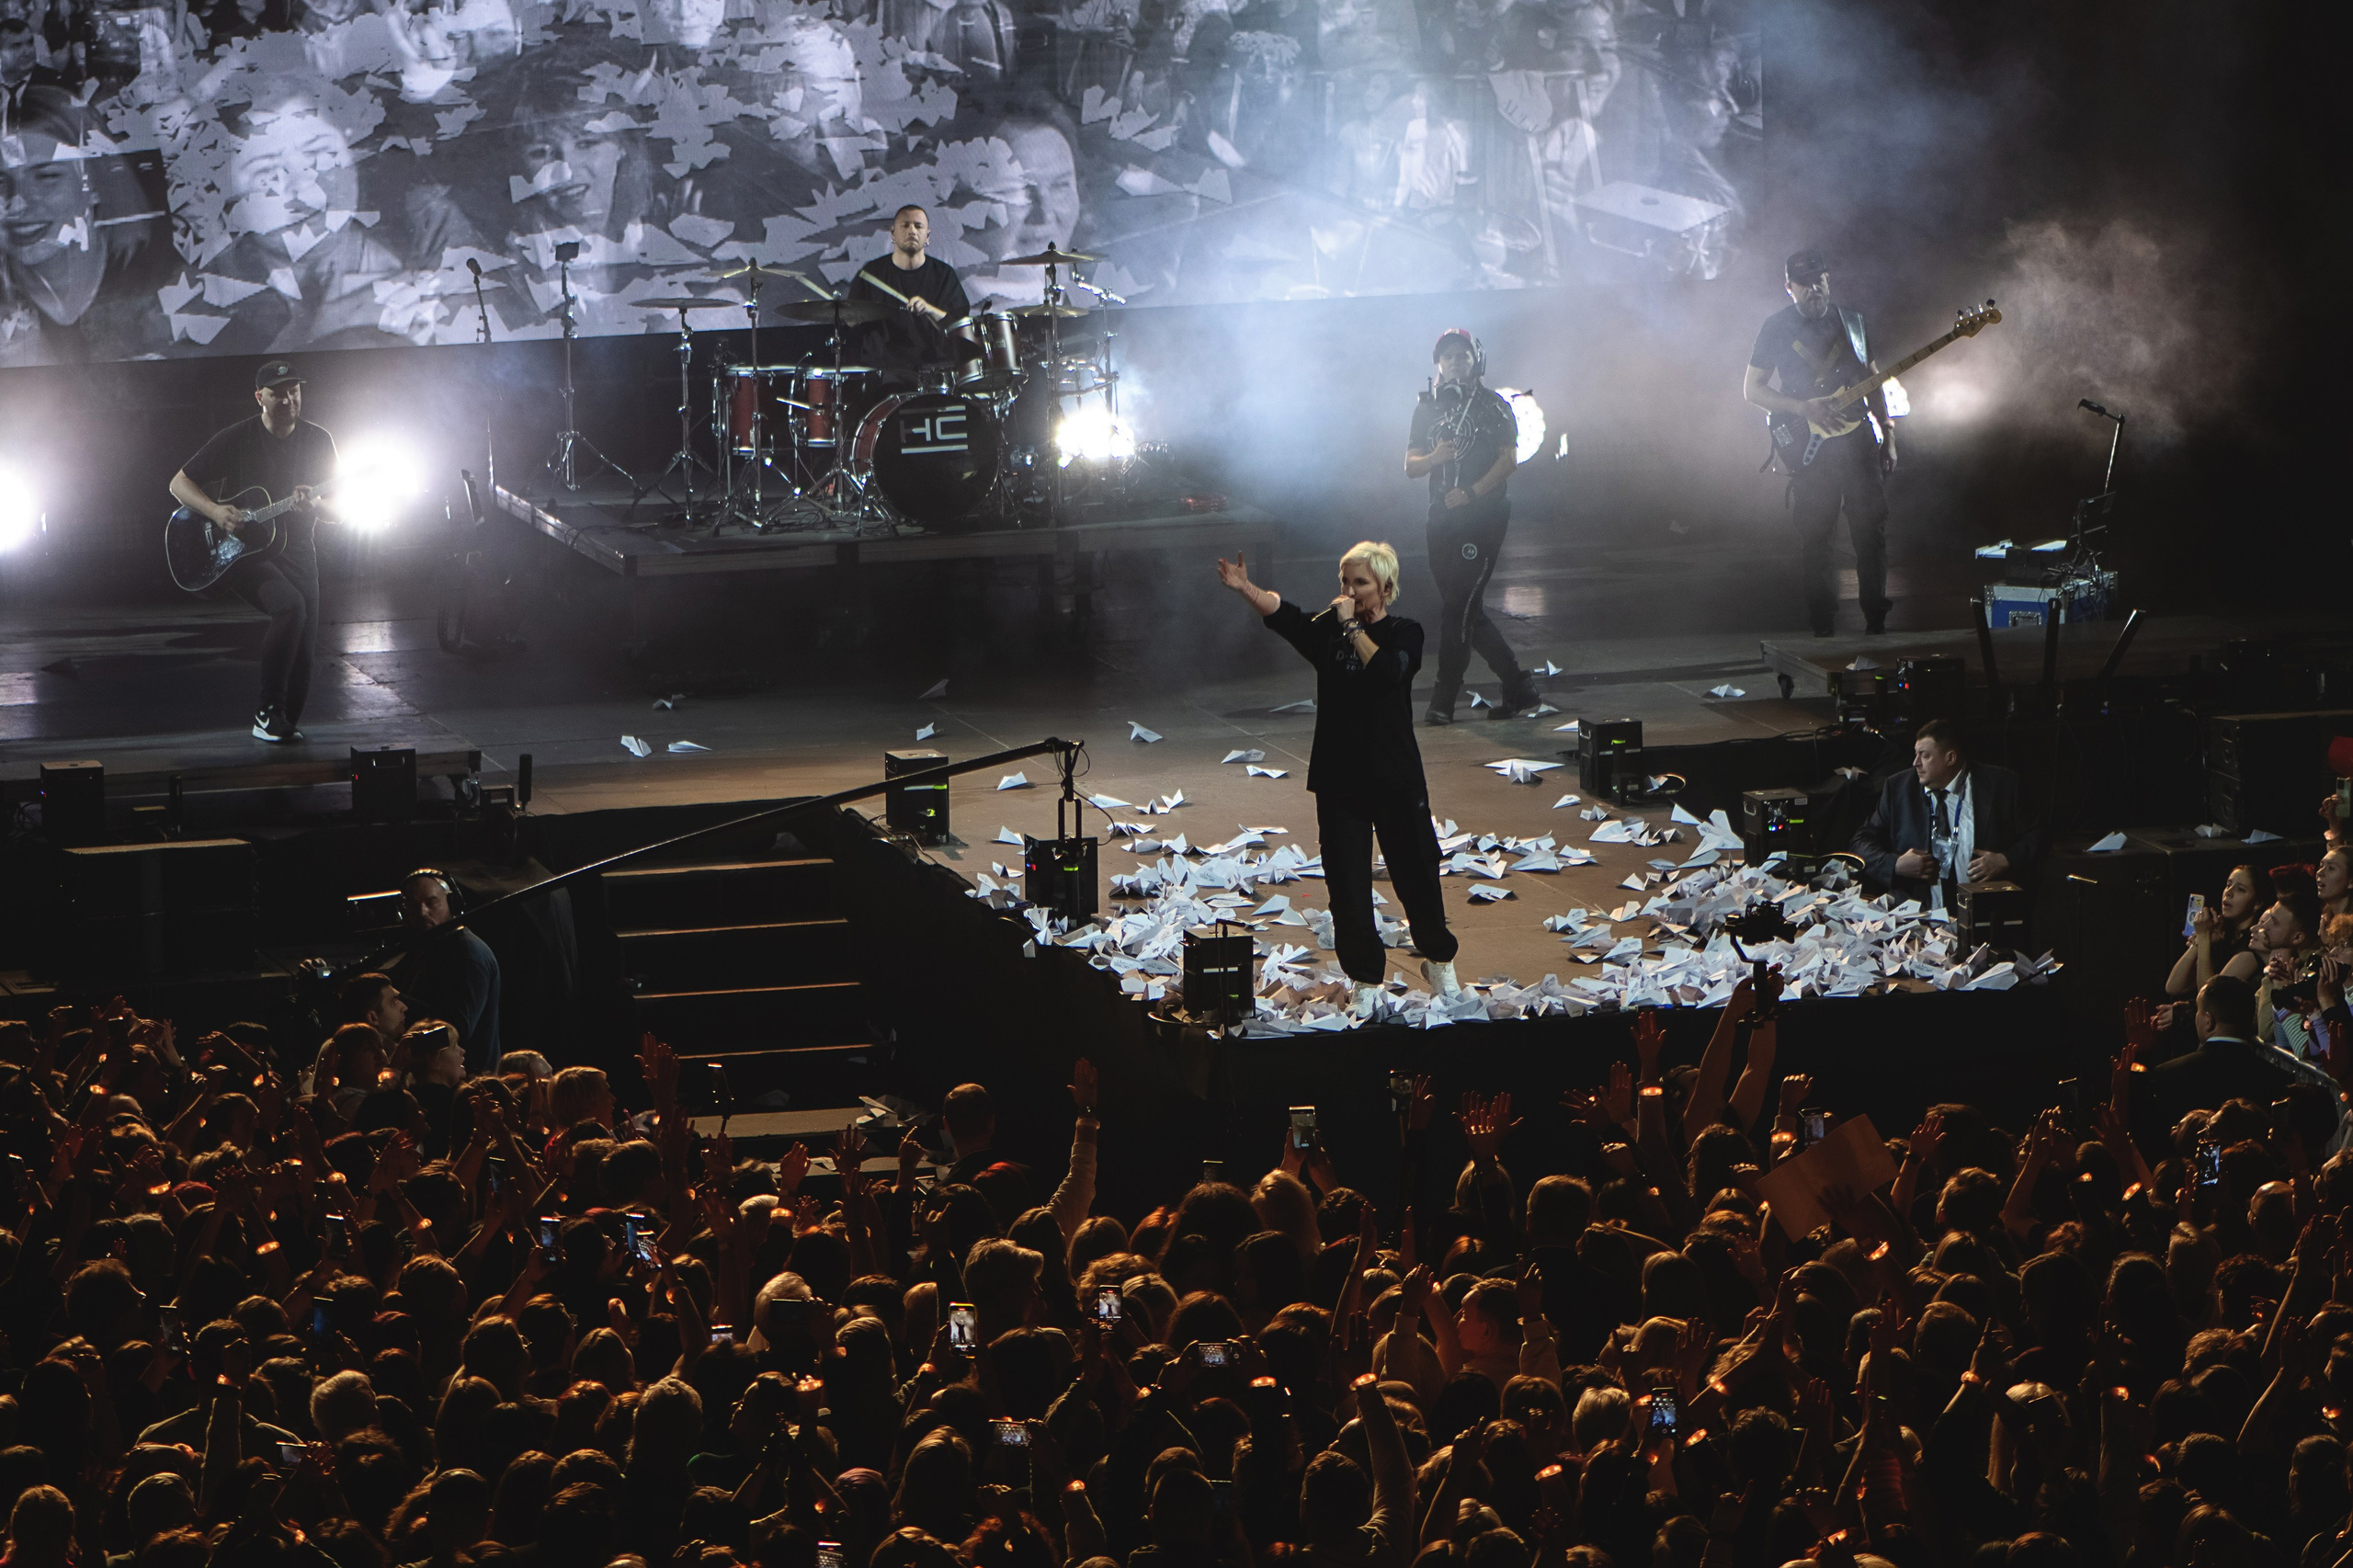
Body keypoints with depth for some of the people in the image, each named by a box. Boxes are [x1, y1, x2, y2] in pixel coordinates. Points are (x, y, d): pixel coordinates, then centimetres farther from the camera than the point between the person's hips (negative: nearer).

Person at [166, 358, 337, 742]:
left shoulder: (318, 441, 4)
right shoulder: (235, 440, -6)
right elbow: (179, 484, -2)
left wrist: (315, 505, -17)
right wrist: (216, 512, -19)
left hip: (296, 550, 4)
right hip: (244, 552, -4)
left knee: (304, 650, -4)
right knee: (290, 607, -31)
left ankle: (288, 721, 21)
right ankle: (267, 710, -20)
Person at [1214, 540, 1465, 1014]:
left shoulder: (1404, 633, -2)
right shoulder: (1327, 629, 5)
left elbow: (1386, 670, -23)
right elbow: (1283, 614, -15)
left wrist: (1353, 626, -17)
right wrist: (1246, 589, -32)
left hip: (1396, 779, -2)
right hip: (1338, 779, 2)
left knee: (1417, 873, 7)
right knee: (1347, 885, 1)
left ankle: (1439, 961, 30)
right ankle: (1367, 982, 13)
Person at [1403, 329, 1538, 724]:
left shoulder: (1494, 407, 1)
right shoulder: (1427, 407, 15)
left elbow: (1509, 459, -8)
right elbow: (1410, 466, 11)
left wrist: (1470, 493, -17)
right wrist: (1434, 458, -11)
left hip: (1482, 517, -6)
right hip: (1443, 519, 6)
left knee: (1457, 607, -11)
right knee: (1468, 612, 6)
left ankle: (1443, 701, -8)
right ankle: (1518, 688, 17)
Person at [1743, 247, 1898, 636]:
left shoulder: (1850, 320, 12)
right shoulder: (1777, 327, 1)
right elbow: (1752, 388, 1)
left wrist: (1888, 436, 12)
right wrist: (1801, 408, -13)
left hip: (1858, 442, 3)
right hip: (1808, 448, -3)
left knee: (1872, 533, -2)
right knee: (1814, 540, -4)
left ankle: (1876, 624, 6)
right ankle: (1824, 630, 2)